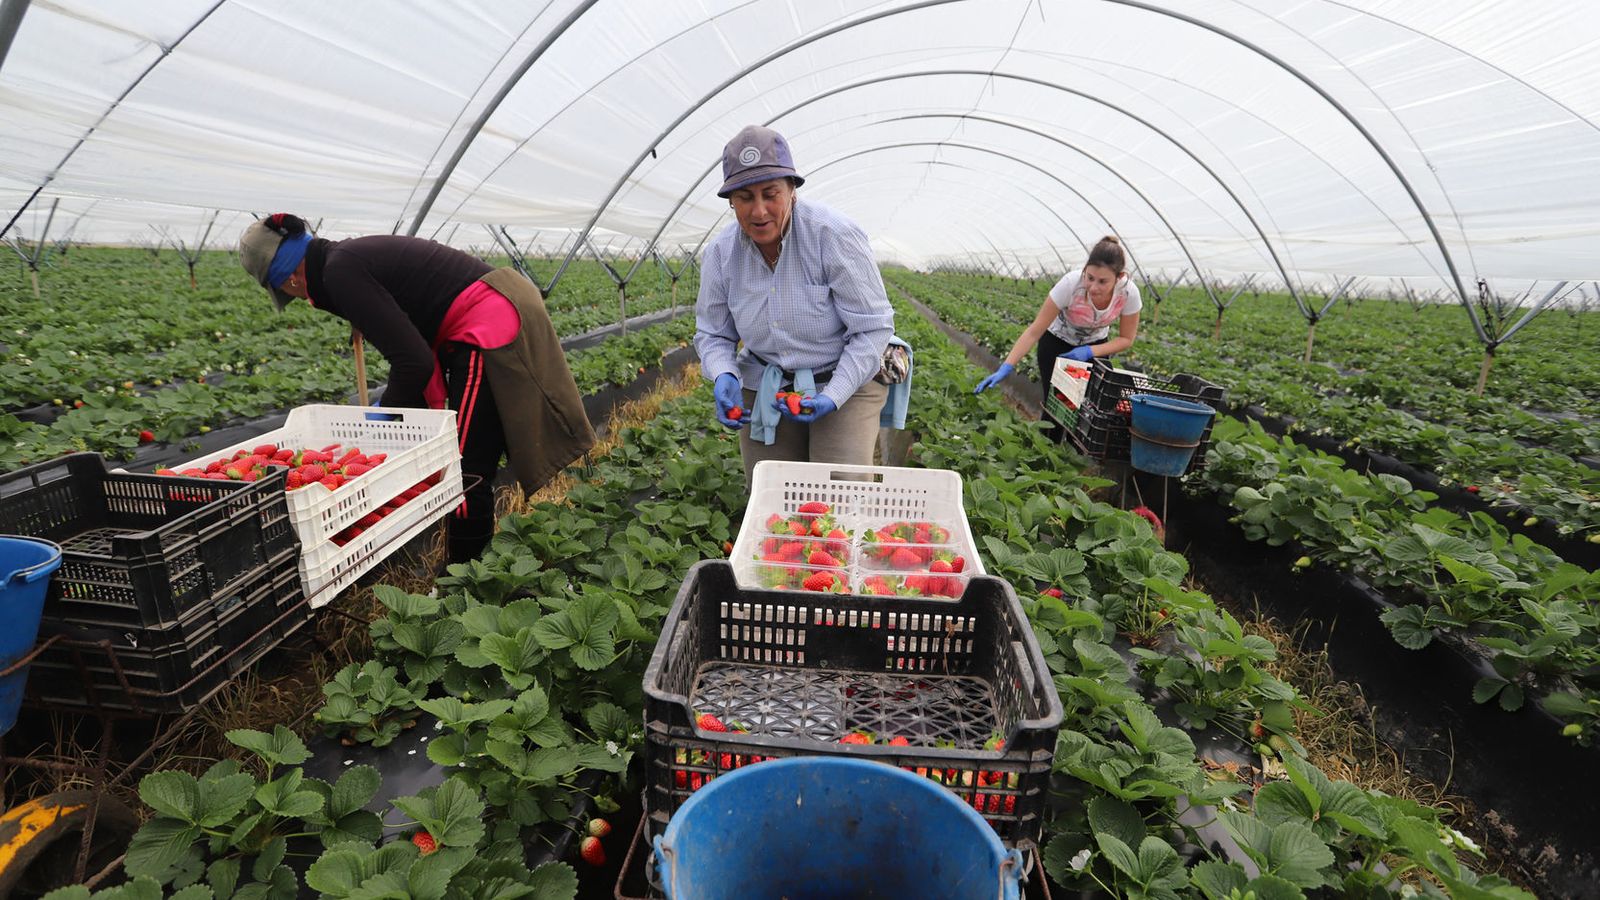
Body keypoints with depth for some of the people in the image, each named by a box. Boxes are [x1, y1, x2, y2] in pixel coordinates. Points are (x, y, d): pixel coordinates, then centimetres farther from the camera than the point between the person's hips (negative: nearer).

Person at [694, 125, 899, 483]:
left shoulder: (835, 236, -19)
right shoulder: (720, 254, -5)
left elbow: (872, 328, -15)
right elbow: (712, 335, 5)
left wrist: (832, 397, -25)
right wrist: (724, 377, -17)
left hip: (846, 382, -3)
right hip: (764, 390, 4)